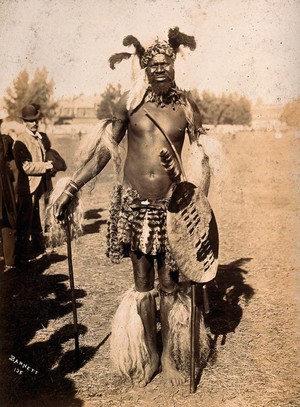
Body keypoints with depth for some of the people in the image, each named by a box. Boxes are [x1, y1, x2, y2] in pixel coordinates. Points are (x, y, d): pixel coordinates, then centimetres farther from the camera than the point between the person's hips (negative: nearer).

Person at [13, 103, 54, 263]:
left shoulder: (38, 138, 14)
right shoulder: (21, 140, -14)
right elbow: (26, 167, -22)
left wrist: (49, 166, 10)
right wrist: (45, 166, -15)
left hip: (38, 186, 8)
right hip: (27, 188, -8)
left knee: (35, 220, 19)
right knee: (24, 222, 0)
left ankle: (37, 246, 32)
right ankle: (22, 254, 9)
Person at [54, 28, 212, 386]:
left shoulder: (187, 107, 1)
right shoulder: (130, 103, 0)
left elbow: (201, 159, 7)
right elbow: (103, 150, 4)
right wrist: (71, 189, 0)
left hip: (171, 205, 0)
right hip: (133, 204, 1)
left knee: (169, 285, 7)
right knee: (142, 284, 11)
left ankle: (173, 359, 27)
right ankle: (145, 357, 29)